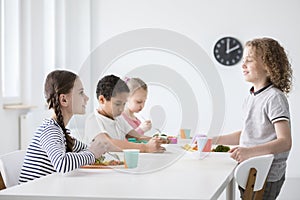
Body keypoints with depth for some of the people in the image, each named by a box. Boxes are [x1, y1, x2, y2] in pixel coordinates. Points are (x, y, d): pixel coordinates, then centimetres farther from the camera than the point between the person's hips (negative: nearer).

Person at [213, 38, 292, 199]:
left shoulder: (274, 97, -16)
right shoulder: (251, 97, 12)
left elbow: (285, 142, -24)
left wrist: (250, 151, -37)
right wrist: (214, 140, 16)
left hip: (266, 179, -8)